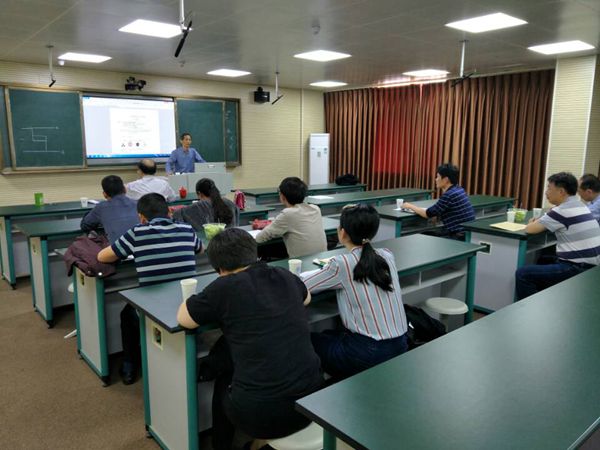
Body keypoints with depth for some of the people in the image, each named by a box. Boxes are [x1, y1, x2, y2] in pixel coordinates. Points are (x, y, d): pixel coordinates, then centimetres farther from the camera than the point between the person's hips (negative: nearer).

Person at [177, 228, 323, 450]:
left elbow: (182, 318, 5)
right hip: (310, 399, 5)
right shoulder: (285, 277, 6)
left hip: (260, 413, -5)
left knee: (224, 380, 28)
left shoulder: (225, 286, -9)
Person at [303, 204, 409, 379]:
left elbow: (301, 285, -5)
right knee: (329, 335, 29)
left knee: (310, 340, 20)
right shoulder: (387, 255, 0)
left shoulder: (342, 264, -16)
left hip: (368, 352, -6)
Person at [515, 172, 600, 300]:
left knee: (522, 273, -12)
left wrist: (533, 223, 10)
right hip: (589, 267, 10)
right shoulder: (579, 206, 13)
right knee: (542, 263, 26)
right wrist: (539, 222, 9)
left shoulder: (563, 210, -16)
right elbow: (552, 219, 28)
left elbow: (530, 229, -12)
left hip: (578, 269, -10)